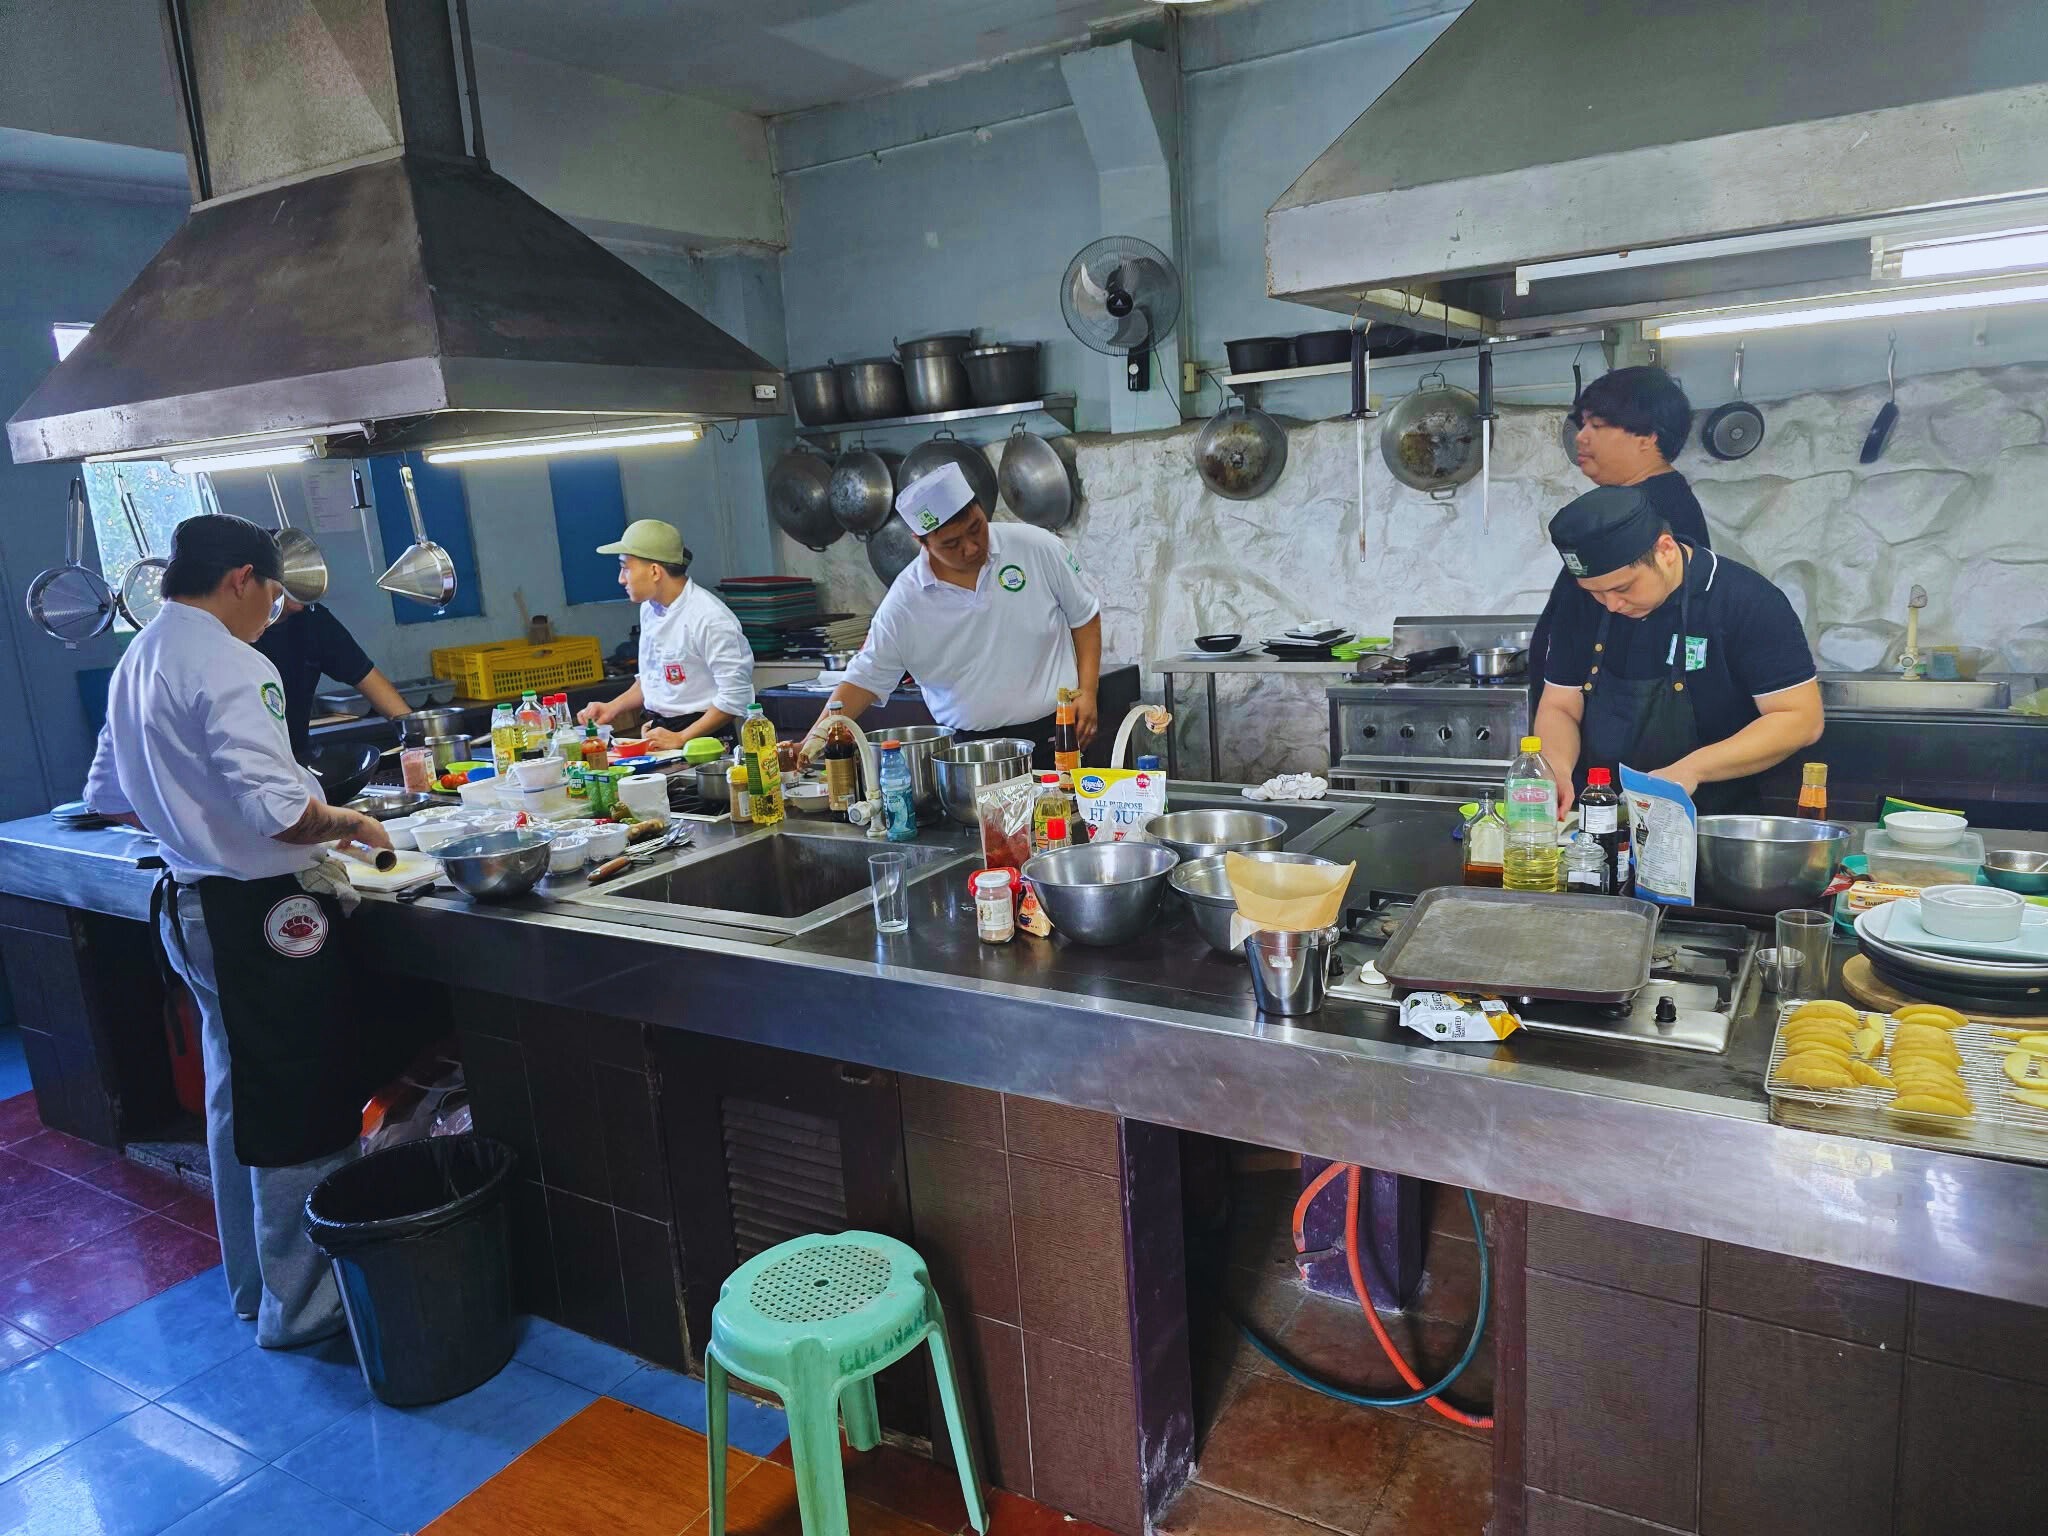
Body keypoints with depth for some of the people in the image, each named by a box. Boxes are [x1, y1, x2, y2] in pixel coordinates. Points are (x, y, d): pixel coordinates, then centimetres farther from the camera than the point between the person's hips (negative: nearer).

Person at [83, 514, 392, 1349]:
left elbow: (108, 797, 19)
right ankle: (300, 1305, 16)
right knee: (300, 1121, 3)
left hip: (193, 908, 10)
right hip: (264, 916, -10)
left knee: (236, 1106, 21)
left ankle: (254, 1283, 36)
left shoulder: (137, 661, 10)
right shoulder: (229, 668, -20)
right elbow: (278, 810, -28)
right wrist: (349, 823, -10)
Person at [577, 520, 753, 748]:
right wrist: (613, 708, 12)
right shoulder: (649, 608, 10)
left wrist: (681, 738, -15)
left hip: (702, 744, -7)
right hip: (657, 736, 7)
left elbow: (735, 696, -17)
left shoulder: (711, 618, -16)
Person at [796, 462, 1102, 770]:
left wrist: (1087, 692, -3)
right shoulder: (904, 603, -6)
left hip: (1056, 735, 0)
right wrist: (818, 736, -11)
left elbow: (1085, 617, 6)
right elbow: (866, 678, 0)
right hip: (969, 749, 0)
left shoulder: (1036, 547, -5)